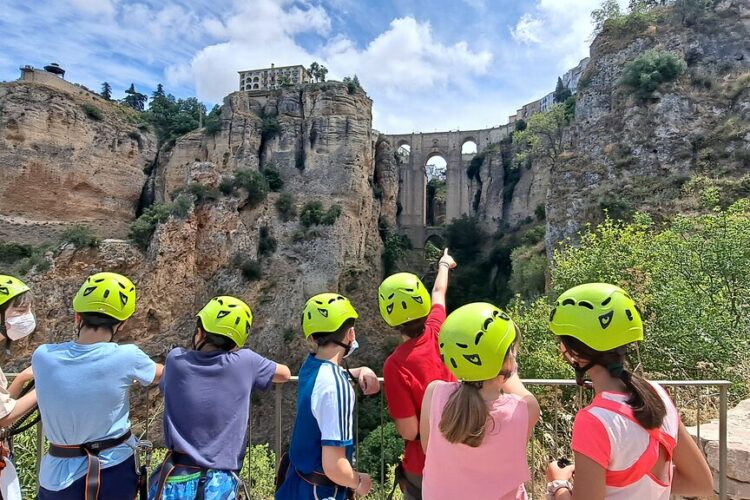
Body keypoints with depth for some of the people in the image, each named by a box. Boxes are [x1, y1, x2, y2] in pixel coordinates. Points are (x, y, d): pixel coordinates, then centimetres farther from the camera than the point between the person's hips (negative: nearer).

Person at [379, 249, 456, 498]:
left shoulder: (395, 365, -27)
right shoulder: (437, 333, -13)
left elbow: (409, 431, -21)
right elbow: (439, 293, 8)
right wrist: (443, 265, 27)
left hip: (424, 466, -5)